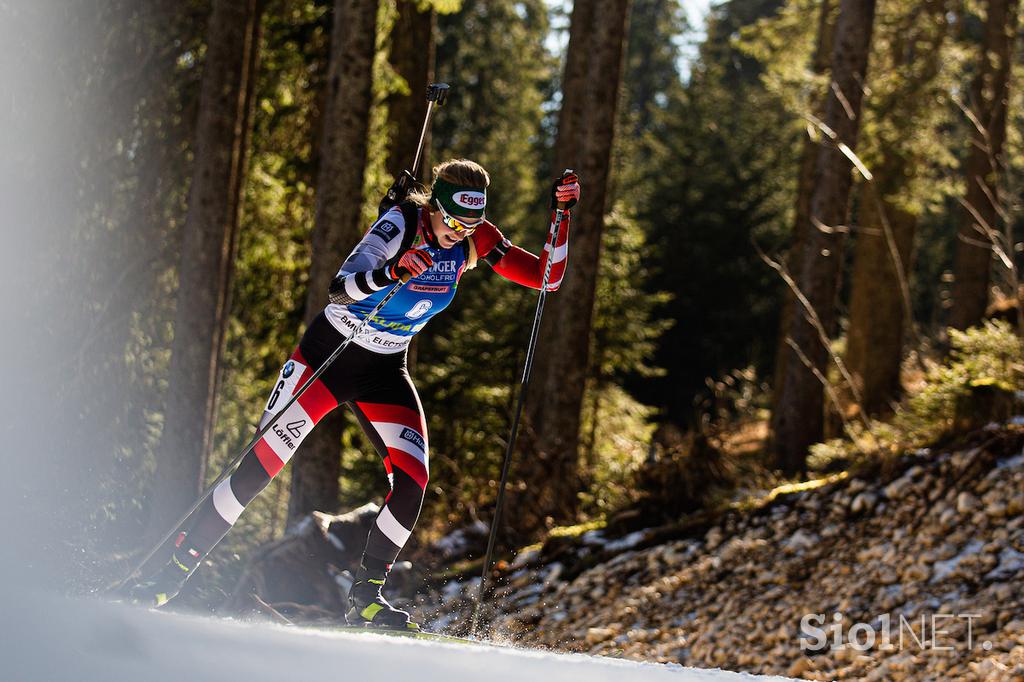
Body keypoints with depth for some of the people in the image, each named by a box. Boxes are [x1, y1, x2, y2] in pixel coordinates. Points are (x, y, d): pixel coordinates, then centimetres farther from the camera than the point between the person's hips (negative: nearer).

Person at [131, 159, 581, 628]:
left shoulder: (474, 241, -6)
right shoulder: (401, 225, -23)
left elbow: (547, 278, -2)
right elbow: (340, 289, -34)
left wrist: (561, 216, -15)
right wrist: (391, 272, -53)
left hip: (384, 375, 5)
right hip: (328, 354, -5)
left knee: (412, 482, -15)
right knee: (259, 467, -9)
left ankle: (365, 598, -1)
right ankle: (175, 572, 0)